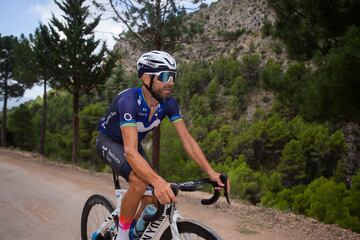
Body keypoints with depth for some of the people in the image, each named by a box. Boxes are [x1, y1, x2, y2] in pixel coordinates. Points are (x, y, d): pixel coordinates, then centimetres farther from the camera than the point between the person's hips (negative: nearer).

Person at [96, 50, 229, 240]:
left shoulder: (168, 103, -19)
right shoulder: (129, 100, -37)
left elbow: (186, 139, -20)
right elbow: (130, 151, -46)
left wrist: (210, 172, -33)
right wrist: (158, 181, -61)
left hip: (133, 142, 6)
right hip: (109, 142, -6)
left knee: (153, 197, -5)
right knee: (140, 182, -32)